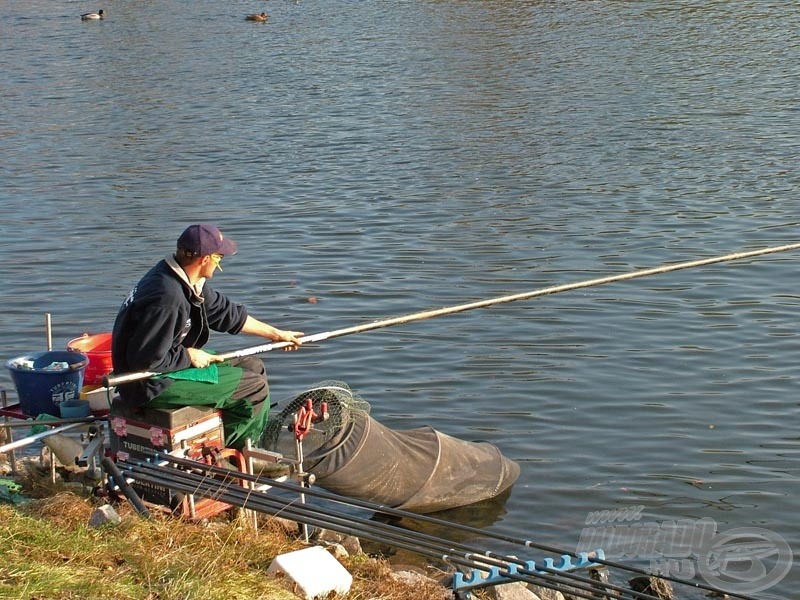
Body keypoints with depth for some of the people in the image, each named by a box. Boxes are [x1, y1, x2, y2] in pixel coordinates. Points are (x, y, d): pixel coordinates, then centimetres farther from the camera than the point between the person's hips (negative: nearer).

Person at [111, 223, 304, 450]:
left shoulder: (187, 281, 3)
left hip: (174, 360, 11)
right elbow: (146, 359, -28)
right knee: (255, 387, -9)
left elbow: (225, 312, 17)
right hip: (152, 384, -11)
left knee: (253, 366, 15)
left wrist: (276, 334, 23)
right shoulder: (167, 297, -29)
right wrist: (189, 356, -14)